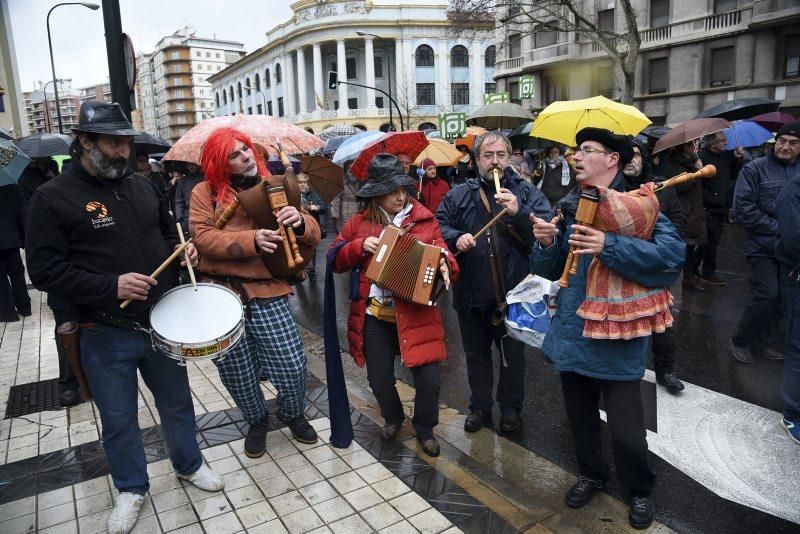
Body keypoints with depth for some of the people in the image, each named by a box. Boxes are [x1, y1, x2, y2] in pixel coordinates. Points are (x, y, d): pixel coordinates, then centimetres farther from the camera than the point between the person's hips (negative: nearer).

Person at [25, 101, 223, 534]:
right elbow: (44, 270, -15)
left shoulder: (141, 185, 6)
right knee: (119, 421, 13)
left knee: (177, 403, 19)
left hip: (161, 324, 4)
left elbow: (166, 232, 20)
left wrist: (181, 248, -3)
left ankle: (188, 464, 43)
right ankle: (131, 488, 37)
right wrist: (110, 286, -25)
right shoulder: (53, 198, -10)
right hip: (106, 336, -4)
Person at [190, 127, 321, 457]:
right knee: (237, 374, 10)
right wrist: (252, 240, -25)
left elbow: (313, 237, 1)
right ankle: (257, 421, 40)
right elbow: (203, 238, -12)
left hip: (267, 293, 1)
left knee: (292, 366, -3)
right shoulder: (205, 193, 3)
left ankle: (293, 415, 30)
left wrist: (300, 222, -23)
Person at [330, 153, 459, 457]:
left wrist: (444, 267, -24)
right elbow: (336, 261, 4)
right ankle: (393, 418, 45)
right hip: (374, 315, 2)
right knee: (379, 380, 12)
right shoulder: (360, 222, 3)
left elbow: (442, 256, 0)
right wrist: (360, 246, -14)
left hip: (415, 314, -1)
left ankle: (425, 429, 29)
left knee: (428, 380, -2)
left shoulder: (424, 220, 0)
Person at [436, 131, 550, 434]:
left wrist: (519, 213, -27)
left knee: (512, 357, 13)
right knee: (476, 355, 18)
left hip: (512, 294, -2)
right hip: (471, 295, 2)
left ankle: (510, 409, 34)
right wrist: (455, 238, -16)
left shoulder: (527, 194, -1)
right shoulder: (459, 195, 6)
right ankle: (480, 407, 37)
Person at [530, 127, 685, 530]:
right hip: (572, 331, 5)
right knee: (579, 414, 19)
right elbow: (549, 270, 7)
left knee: (625, 428, 4)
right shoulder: (569, 206, 7)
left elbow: (674, 252, -24)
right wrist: (546, 244, -14)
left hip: (617, 336, -5)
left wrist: (610, 246, -33)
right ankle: (591, 474, 44)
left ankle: (640, 489, 34)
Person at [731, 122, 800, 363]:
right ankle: (740, 341, 8)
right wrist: (777, 229, -14)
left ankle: (763, 343, 24)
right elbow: (743, 208, -12)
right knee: (767, 294, -10)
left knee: (780, 297, 10)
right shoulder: (755, 169, -6)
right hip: (763, 246, -5)